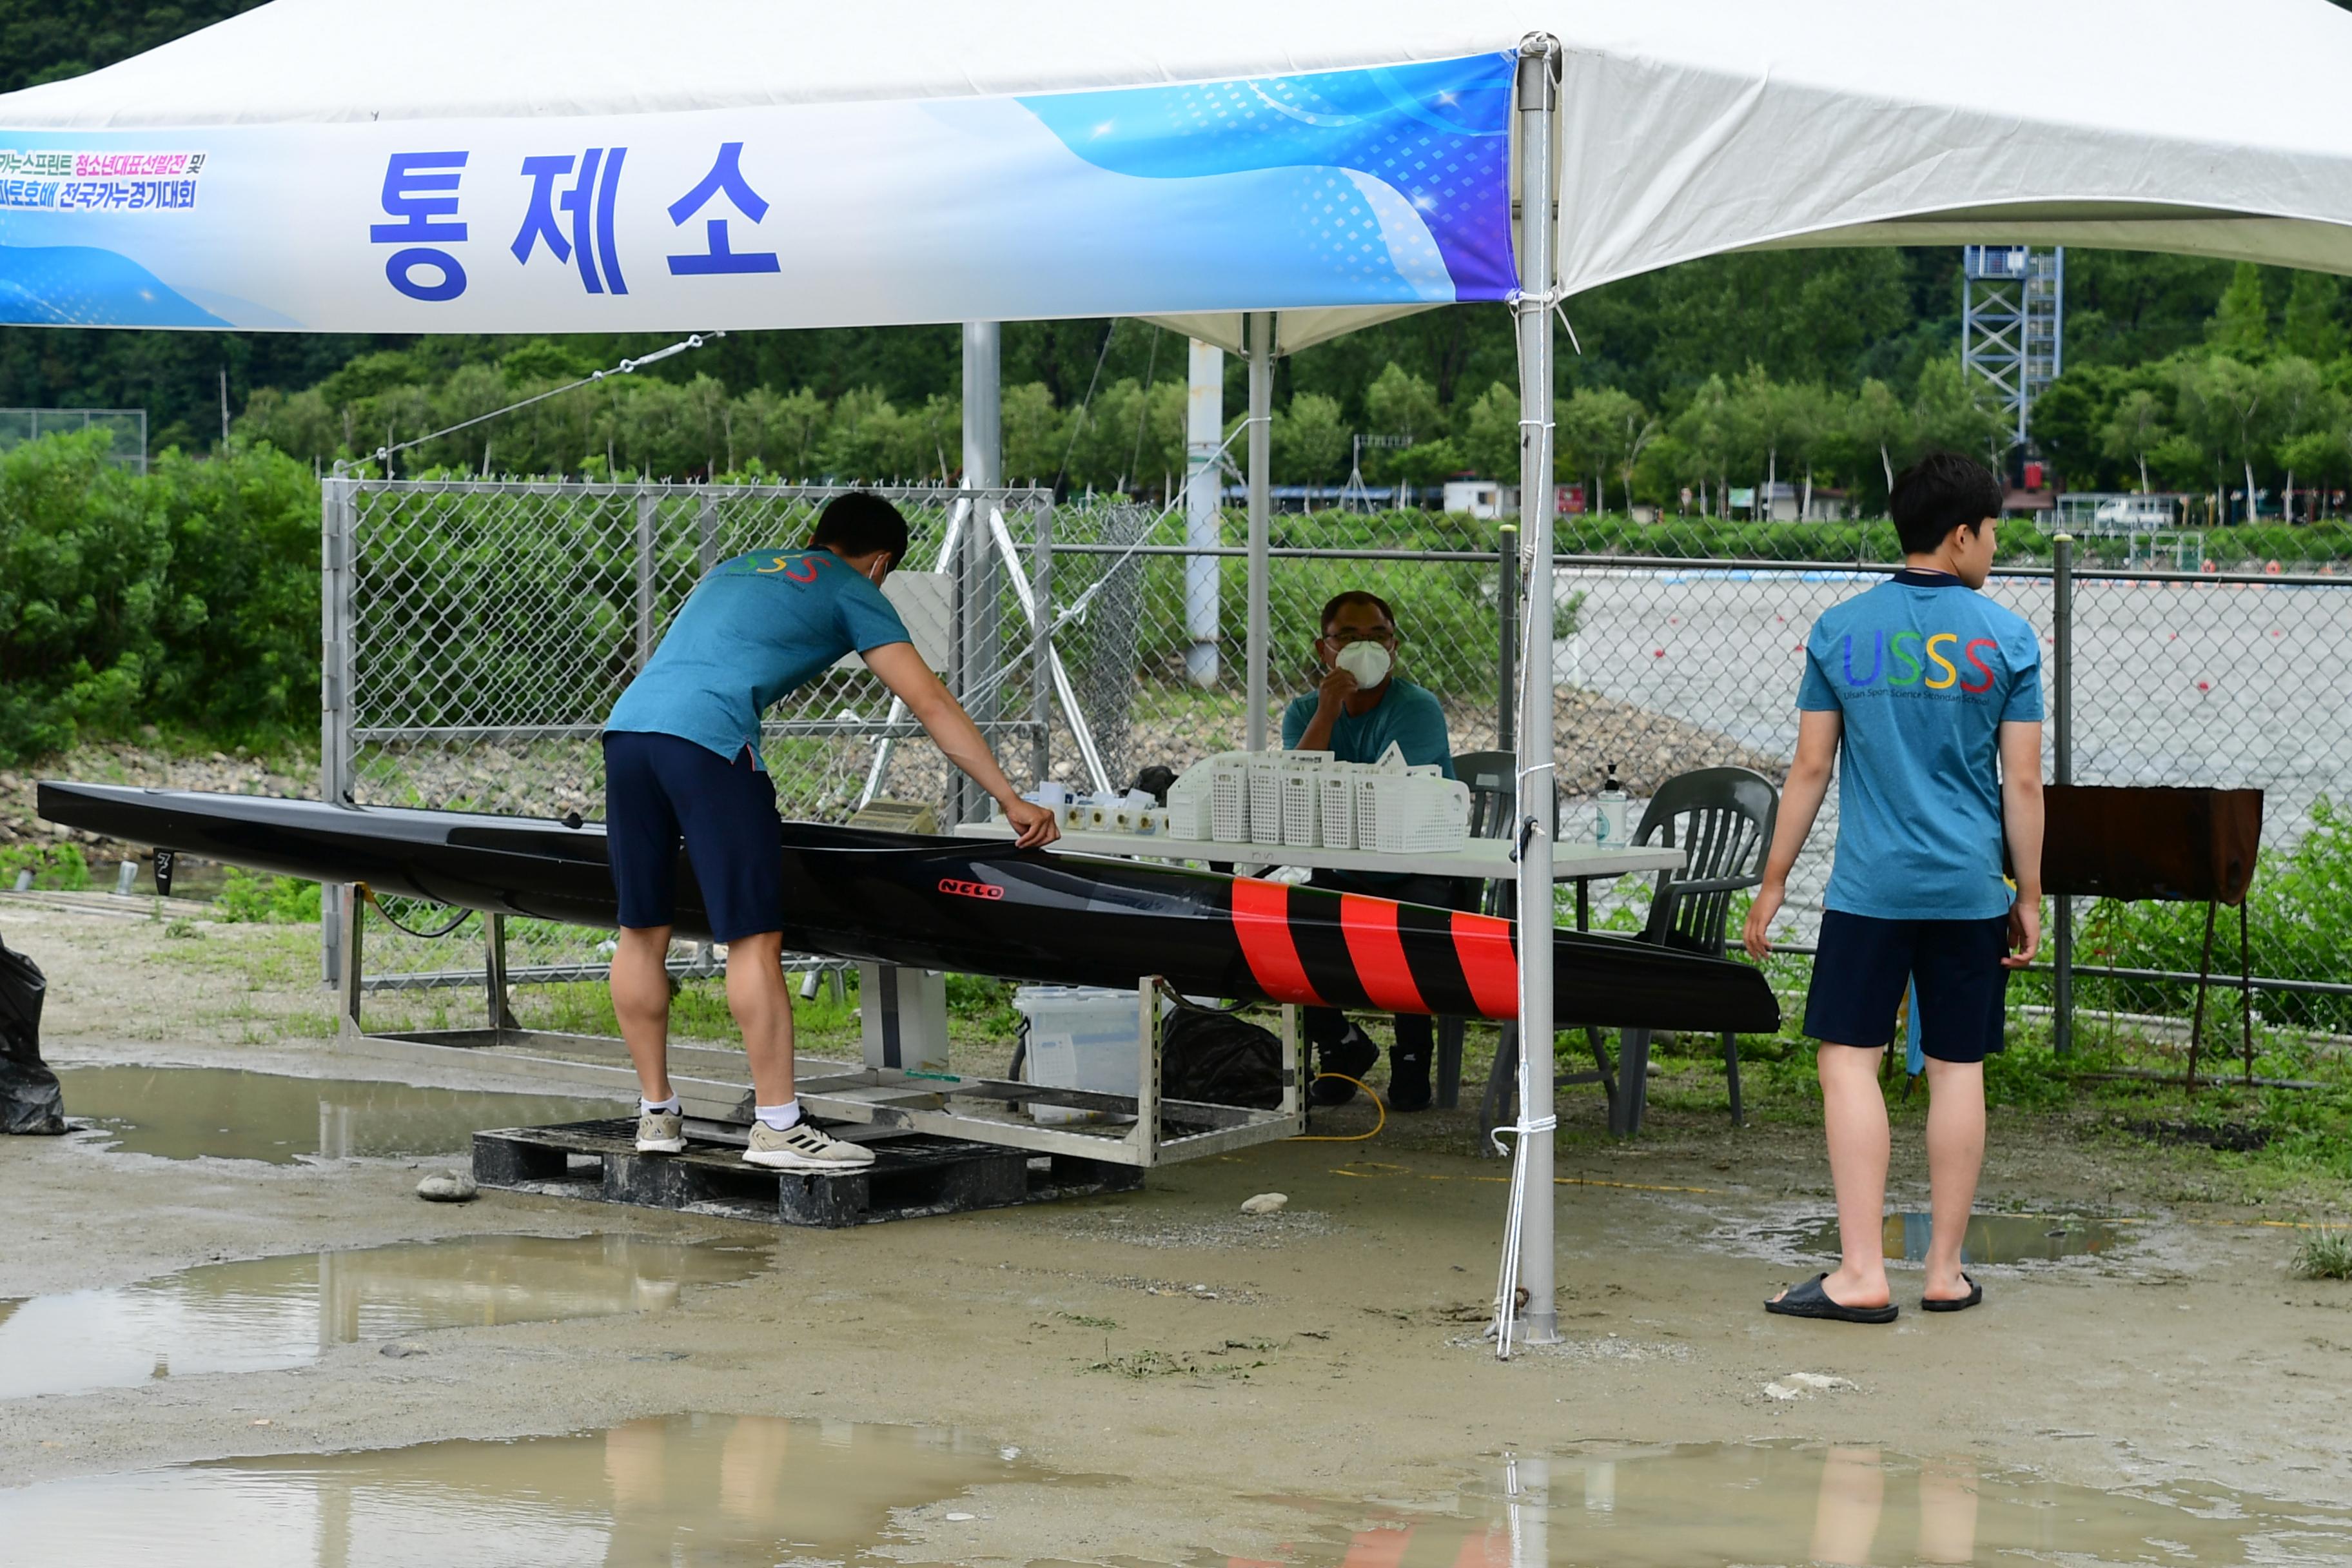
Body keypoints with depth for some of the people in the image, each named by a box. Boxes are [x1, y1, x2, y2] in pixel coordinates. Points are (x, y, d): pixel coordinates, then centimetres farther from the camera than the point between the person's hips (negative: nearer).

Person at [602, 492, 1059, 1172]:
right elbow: (930, 704, 8)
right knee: (754, 937, -5)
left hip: (625, 725, 7)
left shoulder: (734, 568, 32)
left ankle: (656, 1114, 19)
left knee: (642, 929, 13)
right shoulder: (852, 592, 14)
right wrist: (1012, 801, 9)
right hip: (707, 739, -7)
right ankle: (777, 1126, -6)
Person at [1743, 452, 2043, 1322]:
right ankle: (1945, 1271, 12)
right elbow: (2023, 782, -1)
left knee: (1850, 1059, 0)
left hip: (1868, 888, -1)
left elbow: (1810, 767, 2)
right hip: (1969, 888, 1)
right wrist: (2028, 898, 7)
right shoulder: (2007, 638, -1)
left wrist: (1773, 882, 9)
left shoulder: (1840, 630, 1)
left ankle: (1862, 1275, -7)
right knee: (1957, 1070, 7)